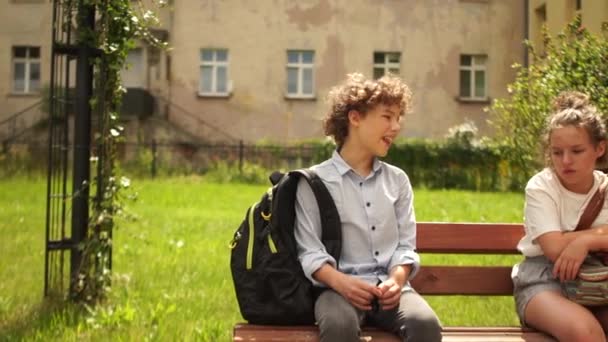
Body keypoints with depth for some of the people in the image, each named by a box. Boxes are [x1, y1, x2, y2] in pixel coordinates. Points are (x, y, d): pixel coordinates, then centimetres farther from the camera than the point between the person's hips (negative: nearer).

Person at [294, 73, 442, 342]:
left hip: (389, 287, 4)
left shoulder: (397, 180, 17)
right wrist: (340, 282, -22)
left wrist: (396, 279, -10)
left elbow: (406, 245, 12)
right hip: (341, 287, -3)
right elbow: (309, 251, -2)